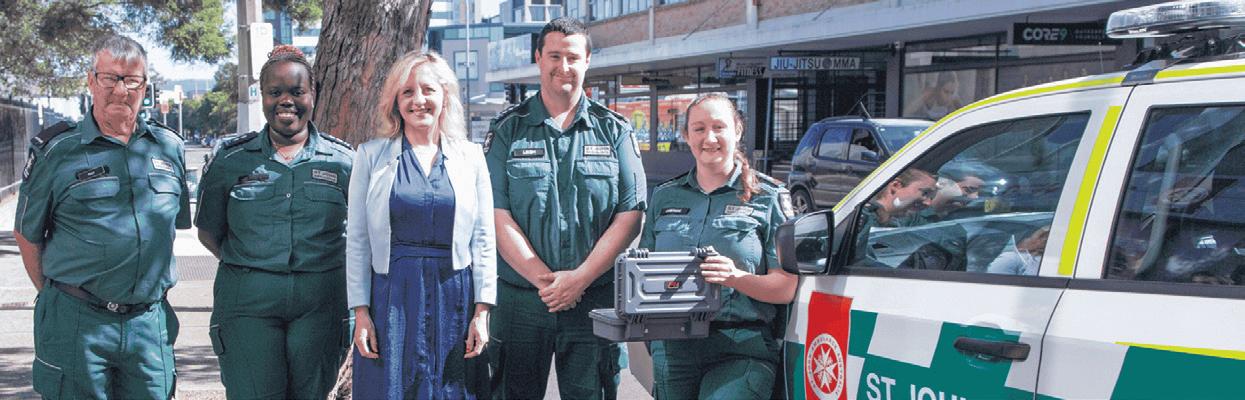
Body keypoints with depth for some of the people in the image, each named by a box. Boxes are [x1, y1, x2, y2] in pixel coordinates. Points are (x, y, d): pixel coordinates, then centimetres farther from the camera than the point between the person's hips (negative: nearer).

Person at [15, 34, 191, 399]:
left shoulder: (169, 148, 8)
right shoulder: (56, 149, -2)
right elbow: (27, 234, 4)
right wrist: (57, 297, 4)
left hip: (150, 322, 3)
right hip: (75, 323, -3)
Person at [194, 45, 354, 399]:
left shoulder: (343, 161, 6)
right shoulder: (230, 160, 6)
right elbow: (209, 232, 13)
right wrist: (247, 268, 2)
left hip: (319, 303, 1)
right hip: (247, 302, 0)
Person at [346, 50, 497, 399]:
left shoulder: (471, 157, 6)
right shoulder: (372, 156, 4)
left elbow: (483, 240, 5)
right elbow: (357, 241, 4)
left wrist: (482, 312, -1)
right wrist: (360, 312, -3)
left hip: (454, 300, 1)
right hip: (391, 300, -1)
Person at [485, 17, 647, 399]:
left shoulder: (614, 131, 6)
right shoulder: (507, 130, 3)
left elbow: (630, 216, -1)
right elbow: (497, 216, -5)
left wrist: (579, 278, -11)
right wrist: (544, 278, -14)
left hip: (593, 299, 0)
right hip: (520, 297, 0)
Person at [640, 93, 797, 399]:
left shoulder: (769, 197, 4)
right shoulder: (664, 197, 16)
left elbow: (786, 289, -3)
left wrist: (736, 277, -20)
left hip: (741, 348, -4)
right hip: (672, 347, 4)